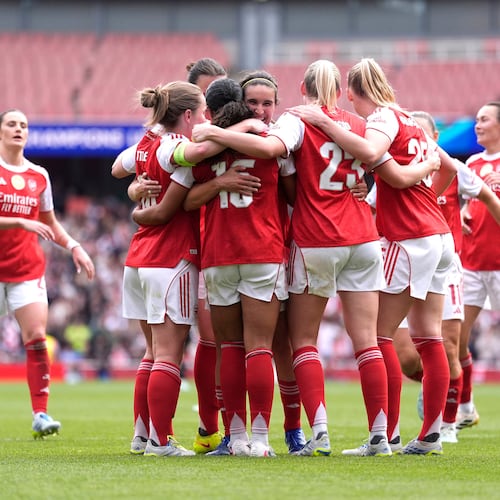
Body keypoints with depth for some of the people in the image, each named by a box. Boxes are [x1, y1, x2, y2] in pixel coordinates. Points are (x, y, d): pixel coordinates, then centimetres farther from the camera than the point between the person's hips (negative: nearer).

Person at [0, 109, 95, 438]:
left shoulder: (39, 176, 10)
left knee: (37, 337, -10)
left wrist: (74, 246, 7)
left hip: (28, 269, 3)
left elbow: (50, 223, 20)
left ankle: (41, 414, -11)